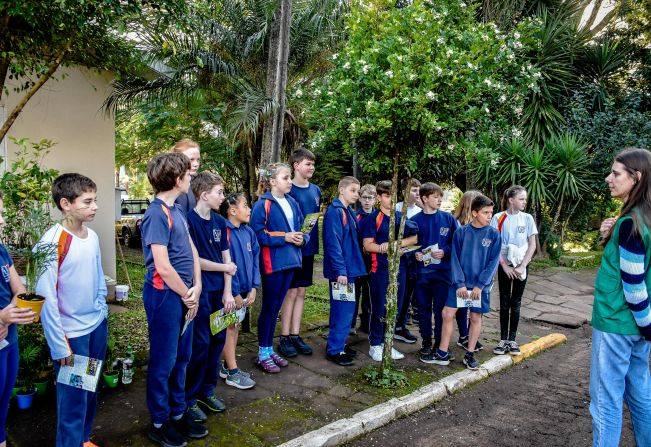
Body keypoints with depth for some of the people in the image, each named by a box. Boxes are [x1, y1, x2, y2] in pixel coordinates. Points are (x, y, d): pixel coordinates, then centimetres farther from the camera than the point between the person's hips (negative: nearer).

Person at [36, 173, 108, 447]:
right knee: (74, 399, 6)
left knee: (91, 390, 20)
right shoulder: (51, 243, -20)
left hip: (97, 326, 7)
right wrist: (59, 345, -16)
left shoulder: (92, 236, -1)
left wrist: (102, 310, 11)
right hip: (71, 333, -6)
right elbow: (46, 298, -18)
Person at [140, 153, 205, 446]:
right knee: (163, 361, 6)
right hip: (165, 295, -8)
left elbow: (192, 249, 10)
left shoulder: (176, 210, 9)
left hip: (184, 295, 8)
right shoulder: (157, 214, -18)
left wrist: (196, 287, -2)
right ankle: (159, 423, 23)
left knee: (181, 358, 18)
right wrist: (187, 296, -9)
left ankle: (178, 413, 34)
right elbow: (163, 268, -21)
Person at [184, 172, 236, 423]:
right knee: (200, 344, -2)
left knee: (217, 340, 12)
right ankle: (190, 399, 14)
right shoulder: (190, 221, -12)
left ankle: (207, 391, 28)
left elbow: (227, 258, 9)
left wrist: (227, 291, 3)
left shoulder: (220, 222, 9)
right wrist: (224, 267, -5)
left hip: (219, 291, 7)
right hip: (200, 291, -7)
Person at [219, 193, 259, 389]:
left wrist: (254, 287, -1)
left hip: (245, 289, 7)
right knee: (229, 327, 4)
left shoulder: (248, 232, 3)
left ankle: (228, 366, 30)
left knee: (235, 326, 16)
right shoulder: (224, 232, -19)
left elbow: (255, 259, 7)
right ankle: (232, 373, 14)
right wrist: (235, 293, -17)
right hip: (230, 290, -7)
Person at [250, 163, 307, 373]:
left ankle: (269, 349, 27)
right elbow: (258, 234, -18)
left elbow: (303, 227, 16)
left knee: (276, 307, 15)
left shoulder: (292, 203, 10)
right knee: (269, 306, 3)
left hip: (289, 261, 7)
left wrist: (302, 237, -6)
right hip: (272, 262, -7)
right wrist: (284, 238, -20)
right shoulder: (262, 205, -12)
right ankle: (263, 354, 16)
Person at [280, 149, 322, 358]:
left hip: (309, 248, 6)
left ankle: (295, 335, 21)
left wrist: (314, 242, 14)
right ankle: (284, 338, 12)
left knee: (301, 292, 11)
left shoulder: (316, 190, 9)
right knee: (291, 292, 0)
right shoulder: (287, 190, -11)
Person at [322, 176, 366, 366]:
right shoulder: (334, 212, -14)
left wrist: (350, 268, 14)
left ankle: (338, 344, 27)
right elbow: (333, 243, -20)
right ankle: (334, 350, 6)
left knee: (346, 308, 15)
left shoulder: (349, 212, 14)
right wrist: (340, 270, -22)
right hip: (341, 271, -9)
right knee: (343, 310, -4)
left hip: (350, 268, 9)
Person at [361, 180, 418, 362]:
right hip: (379, 270, -5)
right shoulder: (373, 218, -5)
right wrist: (386, 249, -24)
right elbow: (367, 245, -10)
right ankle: (375, 344, 16)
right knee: (379, 309, 2)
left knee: (395, 308, 10)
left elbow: (414, 238, 7)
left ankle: (387, 343, 24)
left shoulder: (401, 217, 9)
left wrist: (397, 243, -9)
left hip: (399, 268, 5)